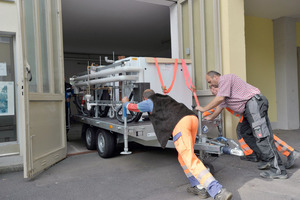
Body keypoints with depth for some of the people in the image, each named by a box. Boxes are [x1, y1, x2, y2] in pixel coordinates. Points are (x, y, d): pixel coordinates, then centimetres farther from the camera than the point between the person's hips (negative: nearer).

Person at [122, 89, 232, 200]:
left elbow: (132, 107, 39)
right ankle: (199, 187, 19)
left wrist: (126, 102, 61)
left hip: (179, 124, -7)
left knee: (191, 160, -11)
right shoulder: (166, 98, 38)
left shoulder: (150, 102, 21)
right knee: (183, 157, 22)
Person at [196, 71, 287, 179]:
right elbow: (221, 105, 33)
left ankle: (278, 170, -12)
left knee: (261, 136, -14)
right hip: (249, 108, 11)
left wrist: (204, 109, -5)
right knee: (243, 130, 14)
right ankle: (267, 160, 17)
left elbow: (220, 98, -13)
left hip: (254, 102, -11)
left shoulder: (225, 78, -3)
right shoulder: (222, 86, 28)